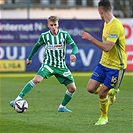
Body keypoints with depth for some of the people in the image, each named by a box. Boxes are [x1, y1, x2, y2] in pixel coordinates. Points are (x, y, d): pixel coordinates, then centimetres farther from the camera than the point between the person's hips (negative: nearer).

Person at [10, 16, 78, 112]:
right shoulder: (44, 36, -2)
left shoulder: (65, 35, -5)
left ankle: (62, 107, 18)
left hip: (61, 66, 2)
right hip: (48, 64, -2)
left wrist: (73, 54, -30)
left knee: (72, 88, -4)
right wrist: (30, 58, 21)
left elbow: (75, 46, -7)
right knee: (37, 79, -28)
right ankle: (18, 99, -29)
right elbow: (37, 46, 15)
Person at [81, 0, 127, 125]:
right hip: (104, 63, 8)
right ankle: (110, 93, 27)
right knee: (91, 88, 0)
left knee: (102, 94, -3)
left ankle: (104, 117, 20)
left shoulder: (116, 26, -24)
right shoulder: (106, 23, 7)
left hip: (116, 67, -8)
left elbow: (107, 47, -28)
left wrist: (91, 38, -23)